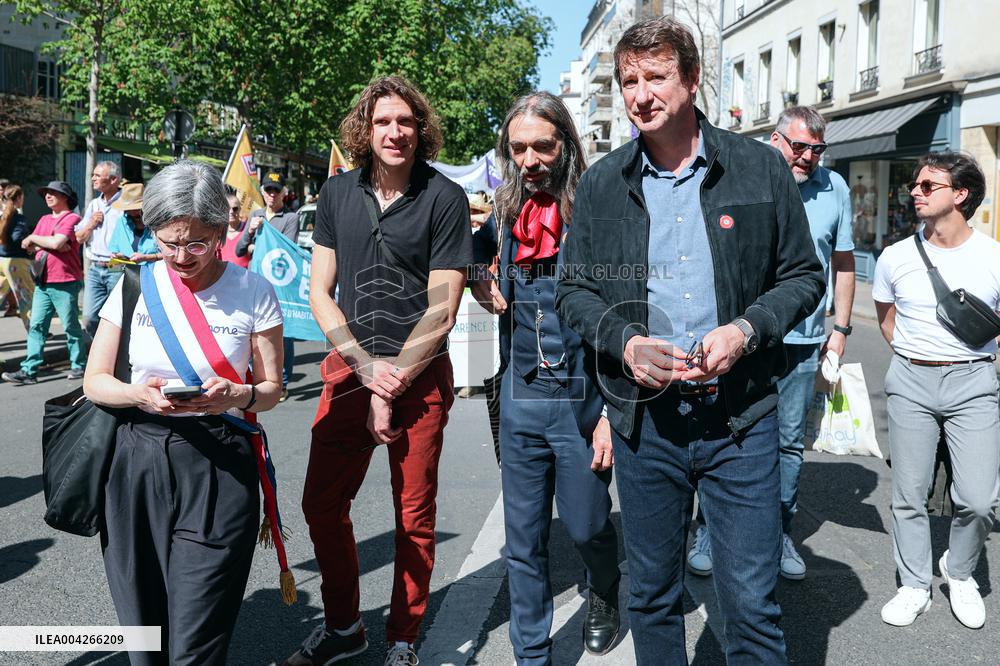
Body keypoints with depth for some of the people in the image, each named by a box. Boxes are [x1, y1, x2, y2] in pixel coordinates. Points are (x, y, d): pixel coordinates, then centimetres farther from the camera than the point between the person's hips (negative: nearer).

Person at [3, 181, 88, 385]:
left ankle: (79, 366, 13)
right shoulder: (44, 220, 19)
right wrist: (50, 244, -6)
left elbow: (56, 242, -19)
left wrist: (33, 238, -2)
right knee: (36, 326, 2)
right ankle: (29, 370, 2)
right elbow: (28, 246, 12)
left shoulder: (72, 218, -4)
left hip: (65, 282, -7)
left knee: (71, 326, 2)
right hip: (43, 282, 7)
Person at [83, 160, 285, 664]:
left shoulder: (254, 293, -2)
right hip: (136, 460, 2)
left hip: (218, 469, -2)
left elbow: (271, 388, 4)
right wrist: (139, 395, -16)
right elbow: (95, 380, 6)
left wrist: (237, 396, -19)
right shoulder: (135, 286, 3)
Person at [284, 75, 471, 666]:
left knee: (415, 516, 4)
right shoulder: (337, 194, 5)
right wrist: (369, 367, -8)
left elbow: (441, 308, -10)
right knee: (322, 504, 8)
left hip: (421, 376, -4)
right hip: (350, 370, 4)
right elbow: (320, 293, 5)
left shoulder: (445, 198, -7)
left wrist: (392, 387, -12)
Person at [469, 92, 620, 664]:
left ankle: (605, 595, 46)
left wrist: (613, 412, -14)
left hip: (583, 401, -4)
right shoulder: (506, 217, 5)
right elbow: (471, 255, 28)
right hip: (520, 400, 4)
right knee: (524, 542, 10)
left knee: (587, 526, 12)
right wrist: (483, 288, 5)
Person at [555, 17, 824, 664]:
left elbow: (804, 275, 6)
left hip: (740, 414, -1)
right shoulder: (602, 183, 6)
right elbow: (575, 290, 9)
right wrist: (625, 342, -10)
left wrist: (746, 329, -13)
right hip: (643, 416, 2)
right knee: (652, 597, 15)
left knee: (753, 605, 4)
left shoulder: (760, 167, 1)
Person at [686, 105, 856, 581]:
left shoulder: (834, 188, 6)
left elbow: (843, 261, 14)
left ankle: (780, 532, 25)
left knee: (790, 443, 11)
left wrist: (841, 328, 12)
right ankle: (710, 530, 18)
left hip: (802, 343, 3)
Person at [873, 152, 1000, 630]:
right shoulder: (895, 258, 0)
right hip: (910, 382, 2)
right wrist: (915, 360, 11)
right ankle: (914, 587, 23)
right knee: (909, 493, 6)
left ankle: (960, 573, 24)